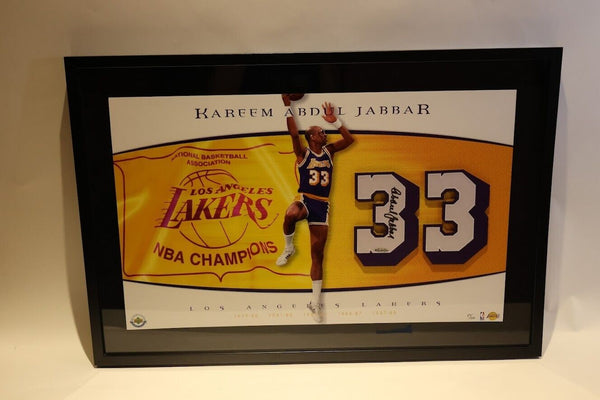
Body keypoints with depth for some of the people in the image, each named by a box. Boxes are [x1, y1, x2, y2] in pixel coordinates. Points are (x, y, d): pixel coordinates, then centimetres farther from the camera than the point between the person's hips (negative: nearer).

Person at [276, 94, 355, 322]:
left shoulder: (329, 151, 13)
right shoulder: (303, 153, 0)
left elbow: (349, 139, 10)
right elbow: (294, 133, -16)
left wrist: (334, 121, 5)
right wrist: (288, 107, -17)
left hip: (322, 205, 4)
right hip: (304, 200, -3)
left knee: (317, 255, 5)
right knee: (291, 214, -43)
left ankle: (315, 302, 14)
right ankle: (288, 248, -11)